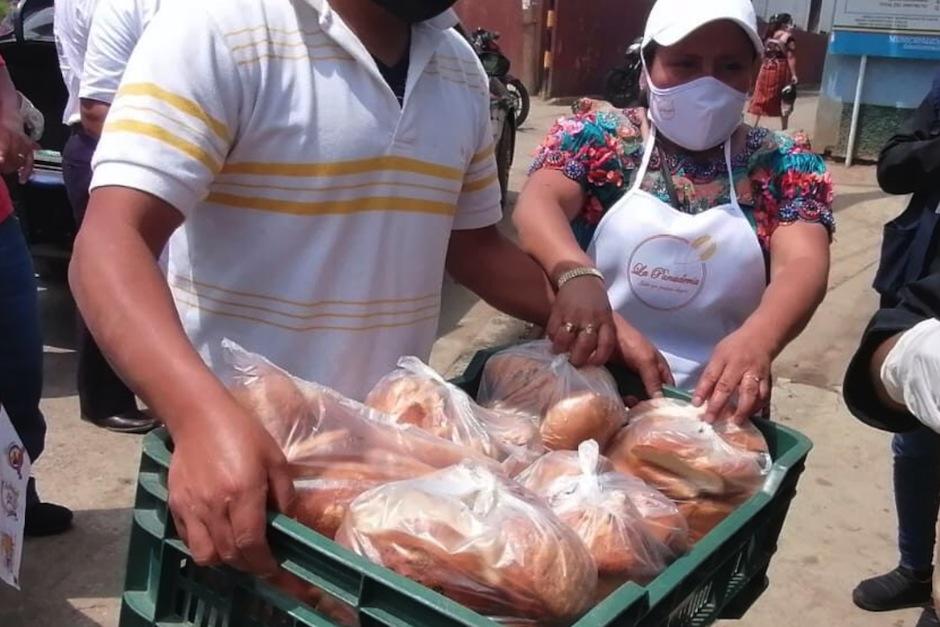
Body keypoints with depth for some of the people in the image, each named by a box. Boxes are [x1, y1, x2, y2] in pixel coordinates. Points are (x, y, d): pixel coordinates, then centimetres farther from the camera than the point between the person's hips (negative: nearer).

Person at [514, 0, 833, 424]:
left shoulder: (785, 165, 4)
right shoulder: (595, 137, 1)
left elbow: (803, 264, -10)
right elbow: (537, 204, -15)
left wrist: (758, 338, -33)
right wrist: (575, 273, -38)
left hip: (713, 408, 1)